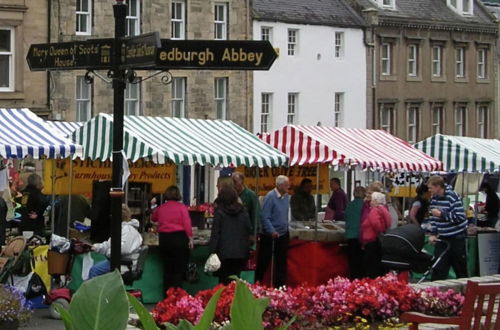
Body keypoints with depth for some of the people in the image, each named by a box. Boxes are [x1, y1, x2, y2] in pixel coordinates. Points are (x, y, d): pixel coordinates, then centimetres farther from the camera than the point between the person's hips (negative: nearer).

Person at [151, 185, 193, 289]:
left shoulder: (161, 208, 8)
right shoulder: (181, 207, -5)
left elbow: (153, 218, 28)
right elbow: (187, 224, -13)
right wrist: (190, 238, -6)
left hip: (164, 239, 4)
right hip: (179, 238, -4)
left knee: (168, 269, 13)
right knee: (179, 269, 0)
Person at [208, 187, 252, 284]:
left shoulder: (219, 212, -5)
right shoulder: (243, 211, 6)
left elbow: (215, 233, -7)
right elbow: (249, 230, 9)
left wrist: (212, 251, -5)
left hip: (225, 252, -4)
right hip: (240, 252, 4)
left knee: (224, 281, 2)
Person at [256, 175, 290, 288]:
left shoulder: (286, 196, 6)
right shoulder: (270, 197, -16)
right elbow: (265, 217, -20)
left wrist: (286, 227, 15)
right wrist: (272, 231, -28)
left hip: (283, 235, 7)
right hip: (269, 236, -7)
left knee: (281, 262, 9)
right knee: (263, 263, 2)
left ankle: (280, 287, 15)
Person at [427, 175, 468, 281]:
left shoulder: (452, 197, -18)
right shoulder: (434, 198, 5)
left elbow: (460, 217, -23)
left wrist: (441, 214, -23)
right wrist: (433, 234, 3)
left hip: (456, 237, -6)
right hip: (442, 238, 6)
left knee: (461, 270, 5)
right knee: (438, 268, 0)